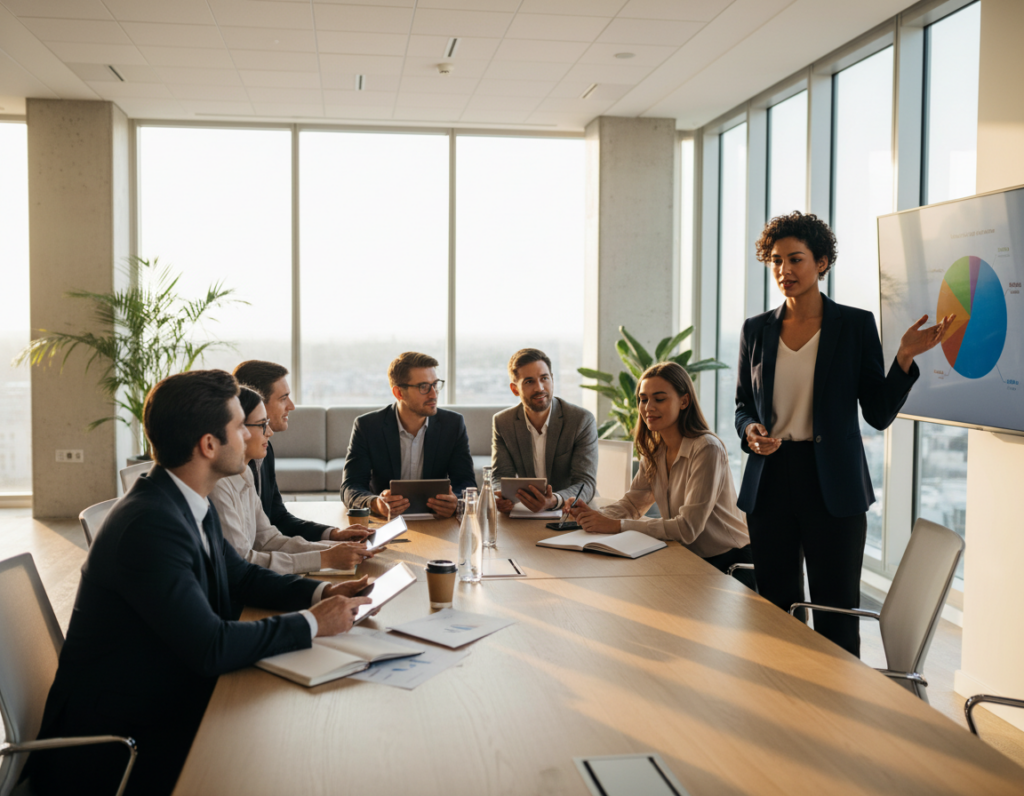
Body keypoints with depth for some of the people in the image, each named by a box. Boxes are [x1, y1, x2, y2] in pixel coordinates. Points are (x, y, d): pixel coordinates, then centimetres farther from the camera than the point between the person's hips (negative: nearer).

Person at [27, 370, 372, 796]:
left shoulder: (191, 504, 3)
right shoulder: (150, 524, -26)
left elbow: (240, 576, 16)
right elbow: (210, 648, -28)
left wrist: (320, 592, 0)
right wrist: (311, 623, -18)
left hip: (168, 705, 8)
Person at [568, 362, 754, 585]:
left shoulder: (707, 450, -20)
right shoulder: (654, 450, 6)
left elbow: (687, 528, -23)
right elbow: (632, 502, 9)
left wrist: (616, 525, -24)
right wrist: (596, 516, -13)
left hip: (729, 566, -7)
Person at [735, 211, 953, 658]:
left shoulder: (855, 325, -1)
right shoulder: (756, 330, 7)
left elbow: (879, 414, -3)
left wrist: (905, 357, -15)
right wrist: (750, 431, -4)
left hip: (832, 484, -3)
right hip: (770, 481, 3)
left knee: (834, 615, 1)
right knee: (776, 610, 11)